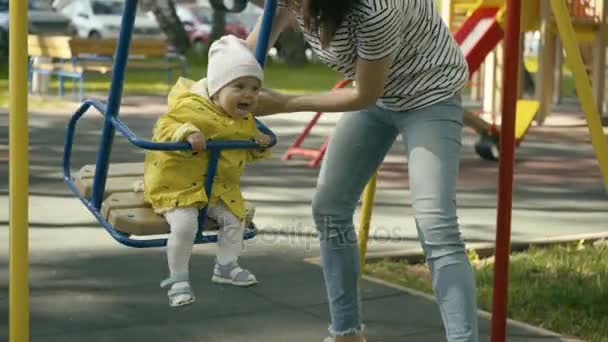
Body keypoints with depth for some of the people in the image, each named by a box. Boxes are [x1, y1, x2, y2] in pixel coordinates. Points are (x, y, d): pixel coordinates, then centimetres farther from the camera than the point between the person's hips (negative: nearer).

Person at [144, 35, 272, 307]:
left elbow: (245, 153, 21)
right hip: (177, 183, -7)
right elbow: (164, 129, -24)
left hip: (219, 187, 7)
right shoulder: (191, 108, -21)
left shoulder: (245, 121, 4)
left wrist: (258, 145, -1)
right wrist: (187, 133, -42)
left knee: (234, 219, 0)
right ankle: (178, 279, -6)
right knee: (184, 225, -24)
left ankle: (226, 266, 24)